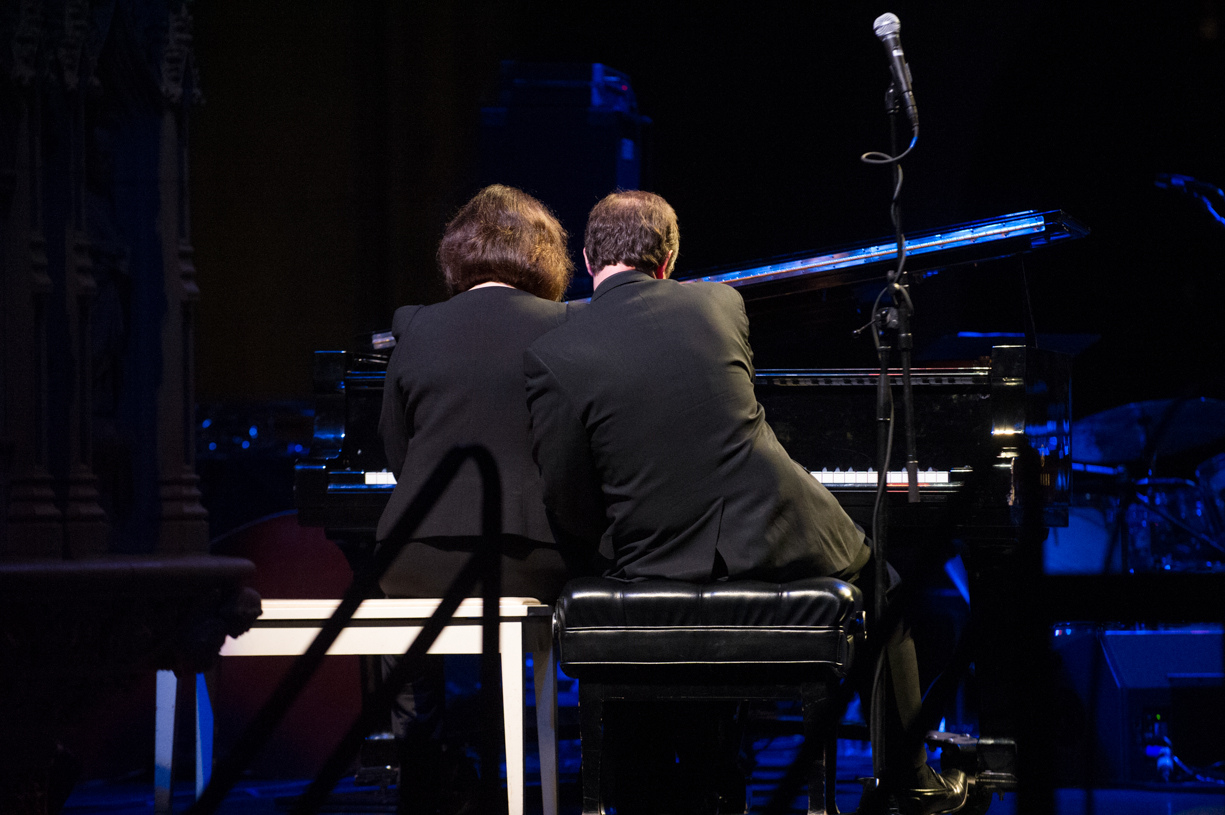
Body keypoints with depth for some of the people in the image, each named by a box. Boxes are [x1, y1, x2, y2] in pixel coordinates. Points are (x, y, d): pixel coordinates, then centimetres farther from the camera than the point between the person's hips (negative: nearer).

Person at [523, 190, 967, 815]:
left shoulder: (552, 357, -9)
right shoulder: (718, 303, 0)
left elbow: (573, 511, -7)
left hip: (658, 571, -1)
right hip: (783, 547, 1)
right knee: (879, 581, 31)